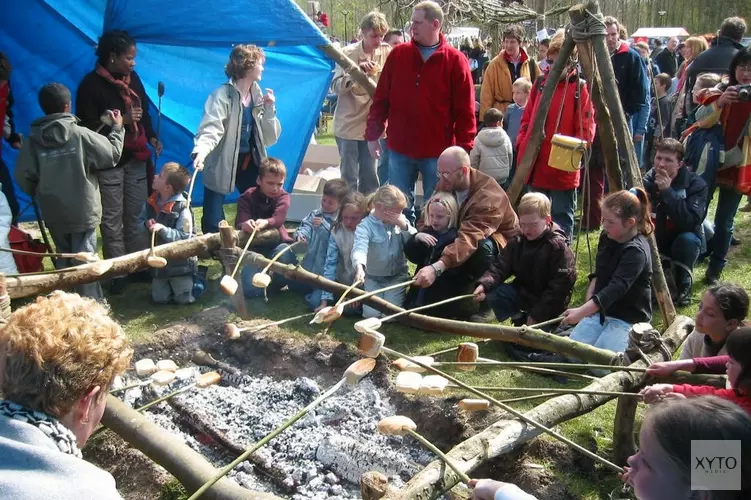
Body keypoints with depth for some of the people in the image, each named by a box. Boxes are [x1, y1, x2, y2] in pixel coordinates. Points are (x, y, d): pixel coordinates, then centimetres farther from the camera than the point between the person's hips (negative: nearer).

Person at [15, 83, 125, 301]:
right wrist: (117, 128, 11)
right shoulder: (80, 134, -12)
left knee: (63, 258, 18)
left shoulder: (33, 140, -2)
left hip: (53, 214, 4)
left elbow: (23, 177, -1)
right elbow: (112, 155, -4)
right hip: (83, 210, -4)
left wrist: (40, 194, 19)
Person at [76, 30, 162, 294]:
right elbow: (88, 128, -14)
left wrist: (151, 137, 0)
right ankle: (117, 273, 10)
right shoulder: (91, 84, -11)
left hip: (136, 159, 6)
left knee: (135, 216, 14)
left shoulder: (132, 78, 6)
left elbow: (144, 112, 16)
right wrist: (121, 121, -21)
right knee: (112, 221, 2)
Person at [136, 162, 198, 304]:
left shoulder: (182, 208, -22)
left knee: (184, 299, 4)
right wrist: (146, 225, -16)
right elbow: (140, 222, 7)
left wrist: (162, 229, -33)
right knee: (159, 299, 15)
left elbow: (184, 237, -24)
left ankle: (195, 278, 30)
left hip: (179, 262, -6)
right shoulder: (151, 202, -4)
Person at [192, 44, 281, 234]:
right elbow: (210, 129, -28)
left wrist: (270, 110, -7)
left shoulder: (258, 96, 6)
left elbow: (270, 138, 6)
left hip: (249, 162, 6)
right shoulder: (222, 96, -15)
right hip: (222, 164, -6)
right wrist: (201, 151, -47)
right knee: (213, 224, -5)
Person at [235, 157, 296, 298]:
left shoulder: (283, 196, -4)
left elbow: (278, 219, -24)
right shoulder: (247, 197, -5)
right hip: (253, 247, 0)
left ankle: (277, 282, -3)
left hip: (277, 243, 0)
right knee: (249, 288, -19)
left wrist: (265, 223, -49)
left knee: (285, 254, -39)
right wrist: (245, 225, -49)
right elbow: (240, 222, -21)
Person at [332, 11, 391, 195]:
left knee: (370, 175, 10)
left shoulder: (387, 52, -1)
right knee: (349, 175, 3)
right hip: (348, 124, -2)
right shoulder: (347, 53, -6)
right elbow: (336, 86, -11)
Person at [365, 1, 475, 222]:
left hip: (438, 151, -2)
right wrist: (372, 134, 4)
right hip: (399, 147, 3)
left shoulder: (455, 60, -4)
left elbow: (465, 110, -5)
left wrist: (464, 148, -9)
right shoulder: (398, 54, 4)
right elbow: (381, 98, 7)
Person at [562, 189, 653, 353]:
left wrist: (582, 312, -45)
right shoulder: (607, 237, 3)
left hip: (628, 318, -6)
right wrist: (589, 301, 1)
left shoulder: (636, 251, -23)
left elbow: (617, 287, -35)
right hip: (600, 310, 7)